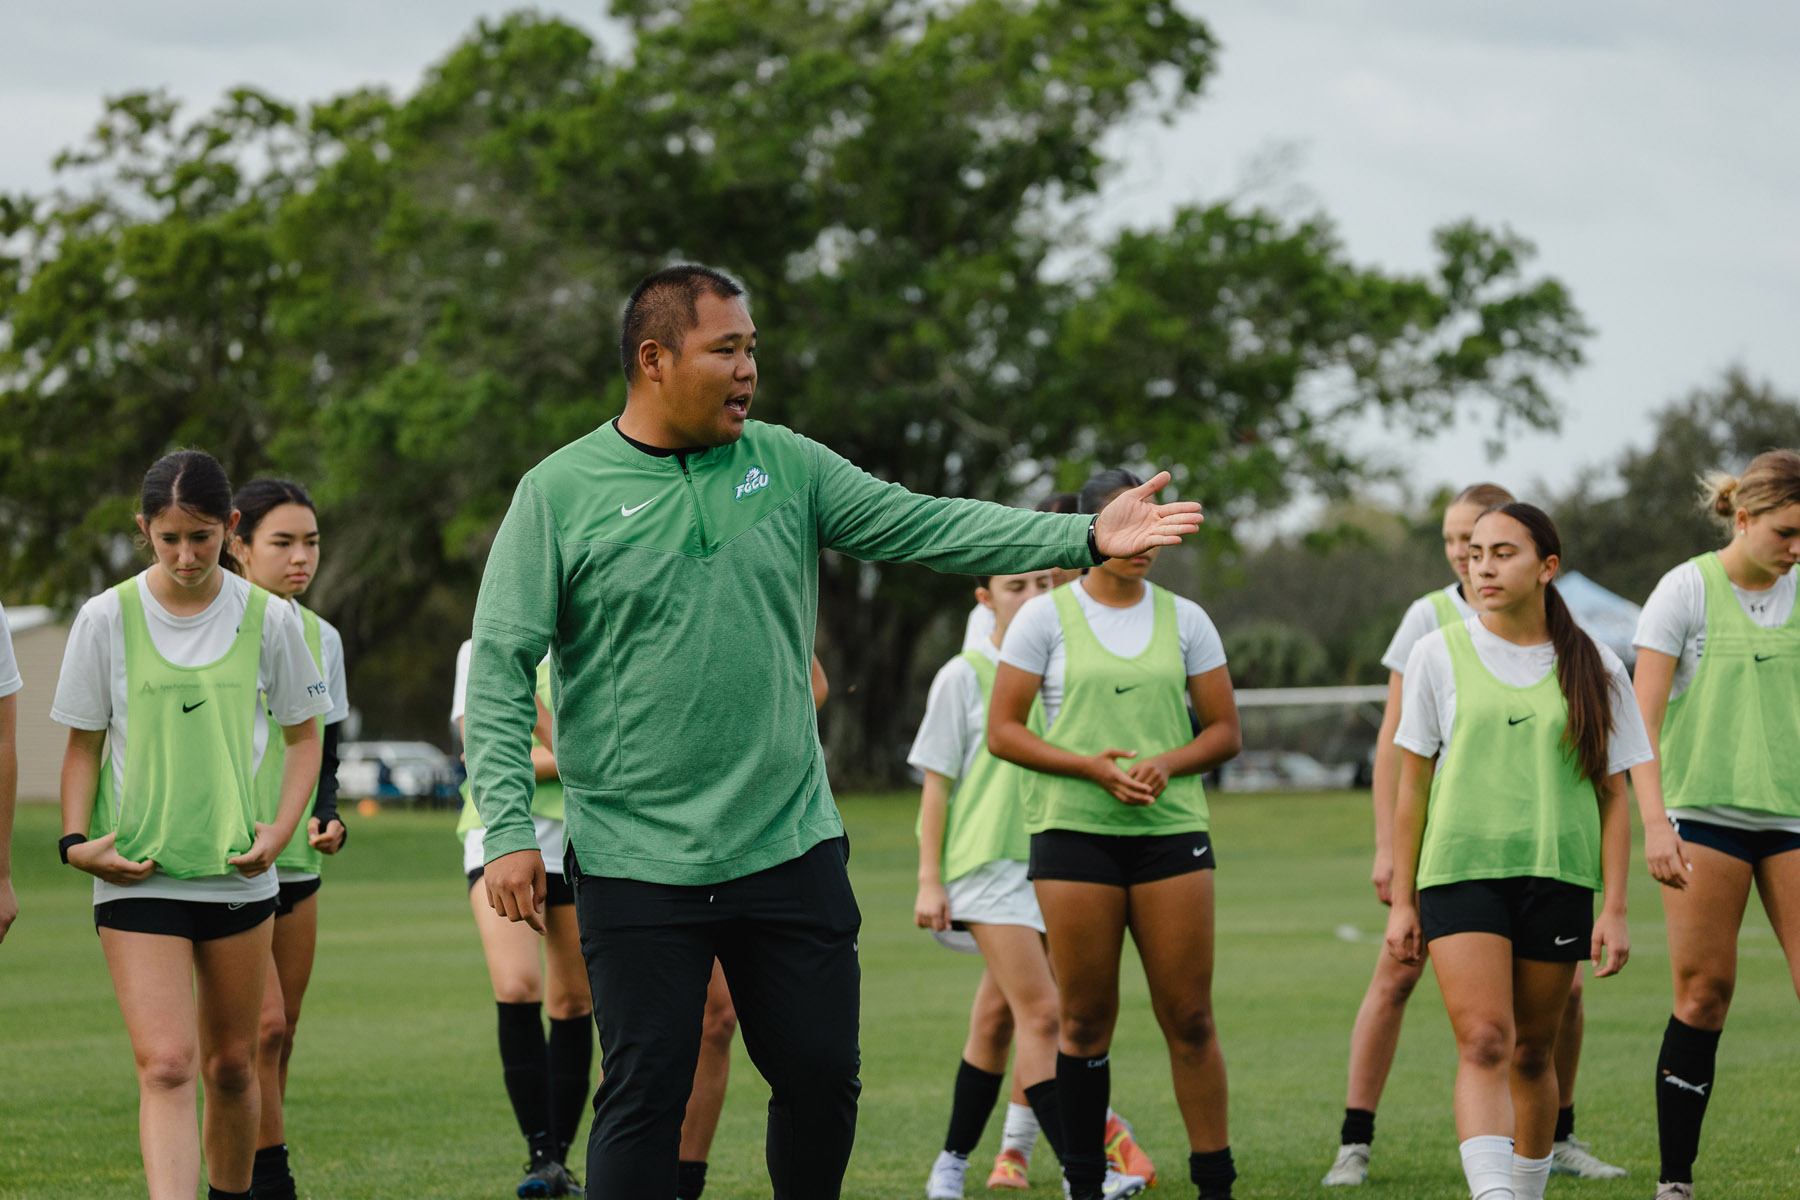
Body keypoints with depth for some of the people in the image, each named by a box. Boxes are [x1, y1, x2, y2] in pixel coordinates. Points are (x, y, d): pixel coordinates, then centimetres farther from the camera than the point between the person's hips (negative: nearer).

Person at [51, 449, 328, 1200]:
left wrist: (280, 830, -4)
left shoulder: (269, 619, -1)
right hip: (136, 877, -2)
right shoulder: (107, 618, -3)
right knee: (165, 1065, -14)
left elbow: (303, 734, 10)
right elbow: (84, 743, 6)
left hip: (237, 875, 2)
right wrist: (77, 841, -7)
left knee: (231, 1065, 12)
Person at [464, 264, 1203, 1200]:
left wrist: (1084, 537, -8)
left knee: (822, 1079, 6)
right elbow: (500, 669, -5)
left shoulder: (784, 464, 7)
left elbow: (923, 526, 3)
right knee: (645, 1095, -4)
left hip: (792, 849, 4)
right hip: (637, 867, -4)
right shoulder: (558, 493, -4)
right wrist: (508, 830, -13)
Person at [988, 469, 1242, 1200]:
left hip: (1170, 829, 2)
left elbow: (1225, 731, 11)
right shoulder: (1046, 617, 2)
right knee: (1084, 1020, 0)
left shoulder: (1184, 619, 10)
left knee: (1188, 1017, -2)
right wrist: (1093, 767, -14)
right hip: (1074, 831, -2)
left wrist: (1167, 763, -9)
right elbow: (1002, 732, -1)